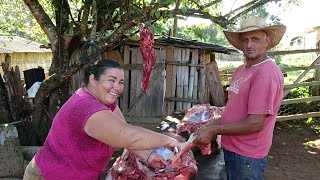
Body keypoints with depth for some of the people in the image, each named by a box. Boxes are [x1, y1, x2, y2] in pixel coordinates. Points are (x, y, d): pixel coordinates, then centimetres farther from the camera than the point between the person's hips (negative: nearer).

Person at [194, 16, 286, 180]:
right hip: (231, 147, 8)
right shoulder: (240, 70, 8)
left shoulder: (266, 73, -21)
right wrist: (210, 128, 3)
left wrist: (214, 130, -17)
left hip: (246, 155, -8)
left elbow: (255, 123, -24)